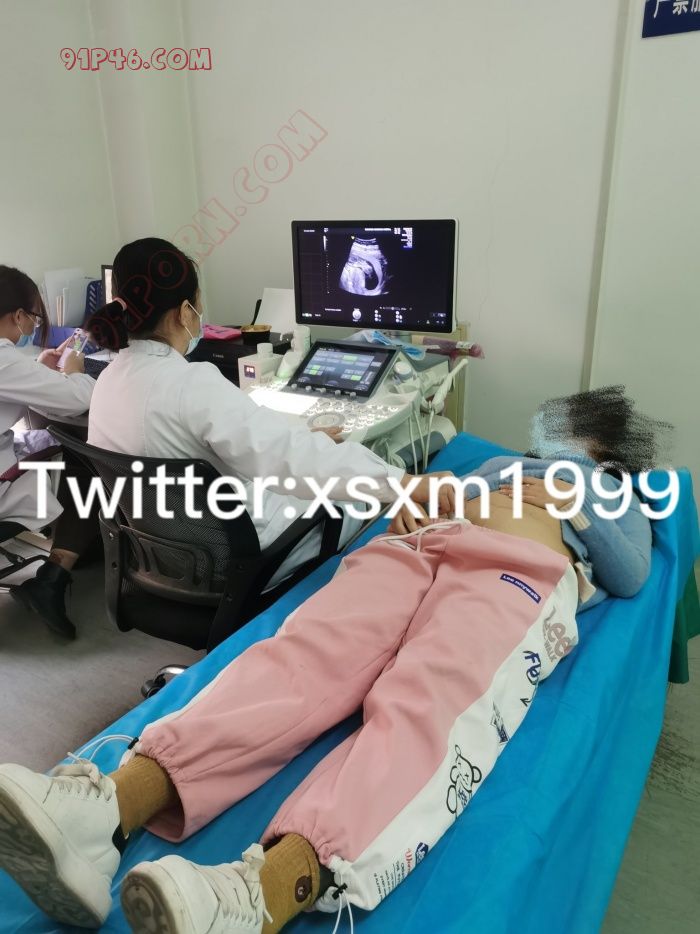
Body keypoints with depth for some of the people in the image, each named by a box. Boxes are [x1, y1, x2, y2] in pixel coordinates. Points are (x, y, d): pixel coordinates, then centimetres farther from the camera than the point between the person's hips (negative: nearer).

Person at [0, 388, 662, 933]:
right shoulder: (502, 461, 43)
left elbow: (630, 576, 15)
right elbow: (427, 496, 33)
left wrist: (574, 501, 7)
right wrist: (406, 514, 10)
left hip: (520, 569, -3)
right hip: (420, 545, 4)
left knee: (427, 703, -36)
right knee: (305, 649, -28)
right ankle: (112, 805, -47)